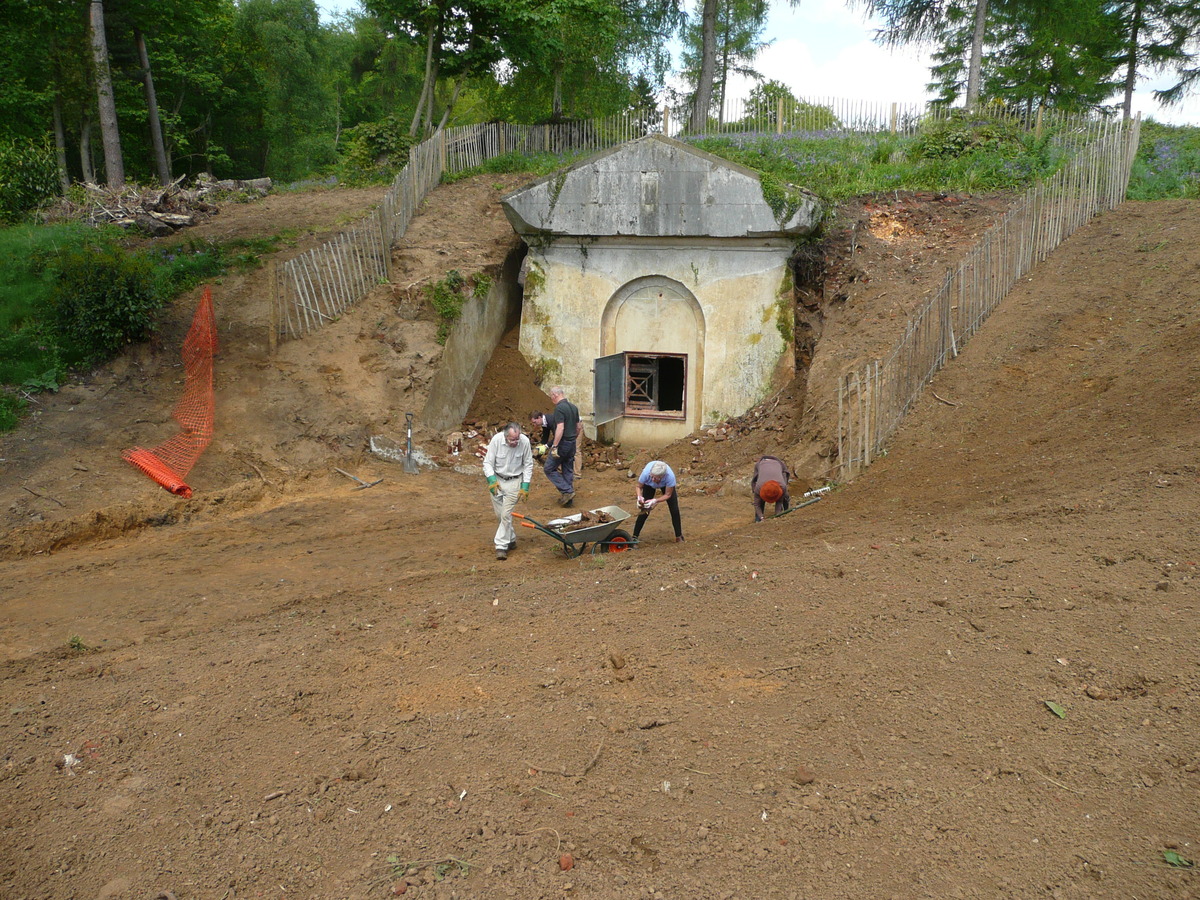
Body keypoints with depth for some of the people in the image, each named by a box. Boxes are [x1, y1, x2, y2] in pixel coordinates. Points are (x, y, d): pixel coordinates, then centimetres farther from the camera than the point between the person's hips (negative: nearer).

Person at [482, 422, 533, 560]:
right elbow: (488, 462, -10)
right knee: (499, 514, 9)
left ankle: (501, 546, -4)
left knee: (506, 514, -11)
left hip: (514, 481, -2)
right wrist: (492, 480, -24)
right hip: (497, 479, 2)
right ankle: (511, 540, 29)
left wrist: (525, 486, -8)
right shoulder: (496, 440, -20)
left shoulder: (524, 441, -18)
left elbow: (528, 465, -5)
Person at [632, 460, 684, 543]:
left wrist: (655, 501, -44)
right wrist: (639, 497, -41)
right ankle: (634, 537, -1)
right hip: (649, 485, 0)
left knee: (674, 510, -7)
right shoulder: (646, 473, -42)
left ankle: (679, 536, 11)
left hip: (665, 485, 0)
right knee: (644, 510, -9)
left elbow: (668, 495, -29)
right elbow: (639, 487, -21)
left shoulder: (670, 476, -44)